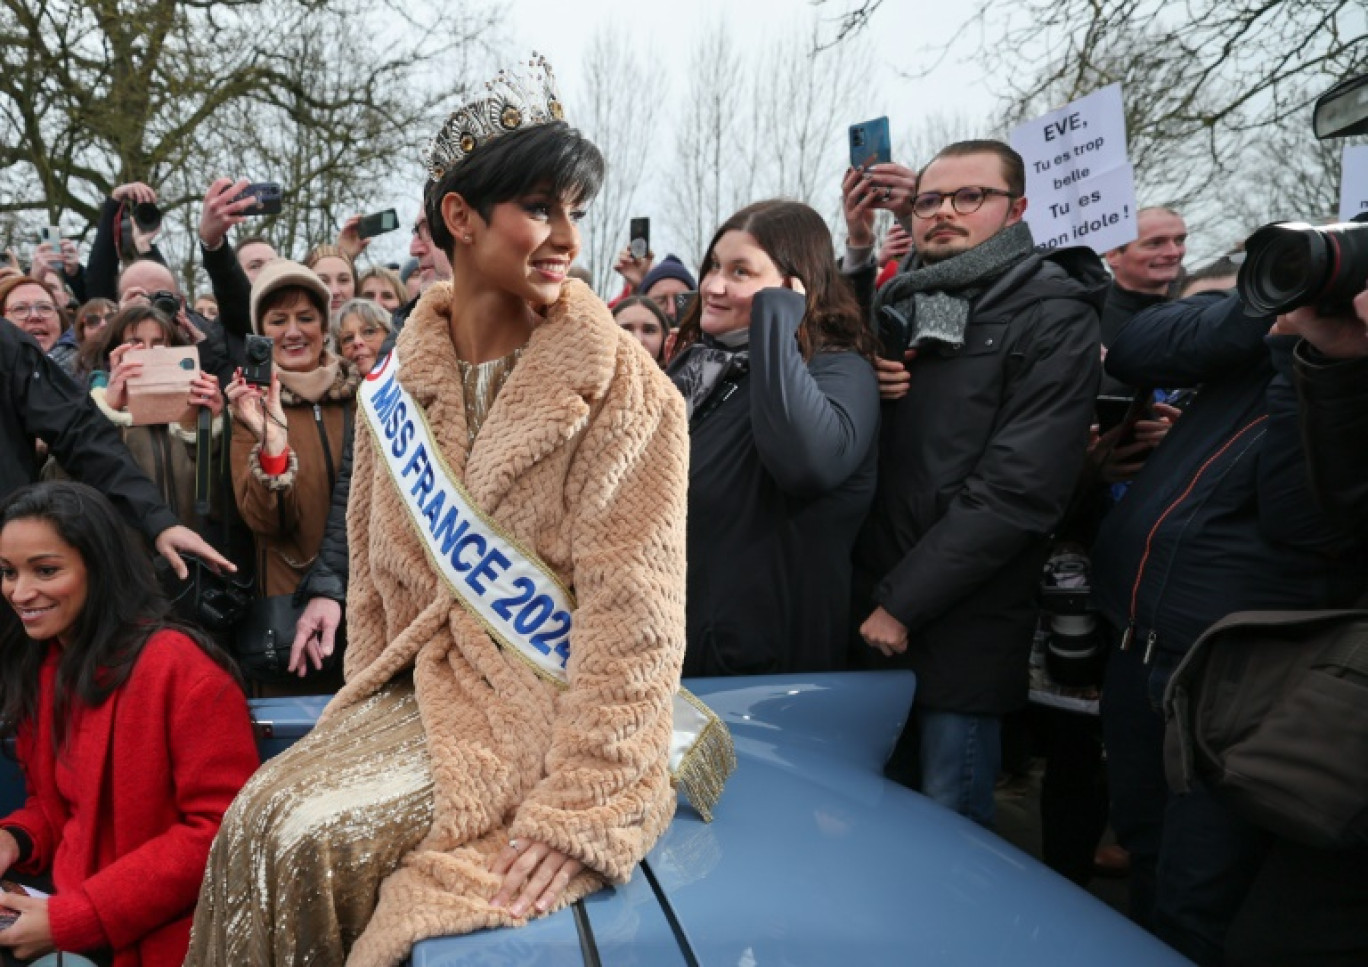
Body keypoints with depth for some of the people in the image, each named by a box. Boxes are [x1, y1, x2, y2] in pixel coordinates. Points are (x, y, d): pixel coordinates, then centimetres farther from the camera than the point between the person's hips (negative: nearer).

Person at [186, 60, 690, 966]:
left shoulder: (622, 388, -12)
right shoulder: (400, 382, 5)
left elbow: (631, 615, -17)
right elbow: (376, 568, 12)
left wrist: (581, 804, -20)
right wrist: (368, 711, 3)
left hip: (545, 705, -5)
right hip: (419, 688, 5)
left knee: (318, 838, -21)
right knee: (261, 816, -17)